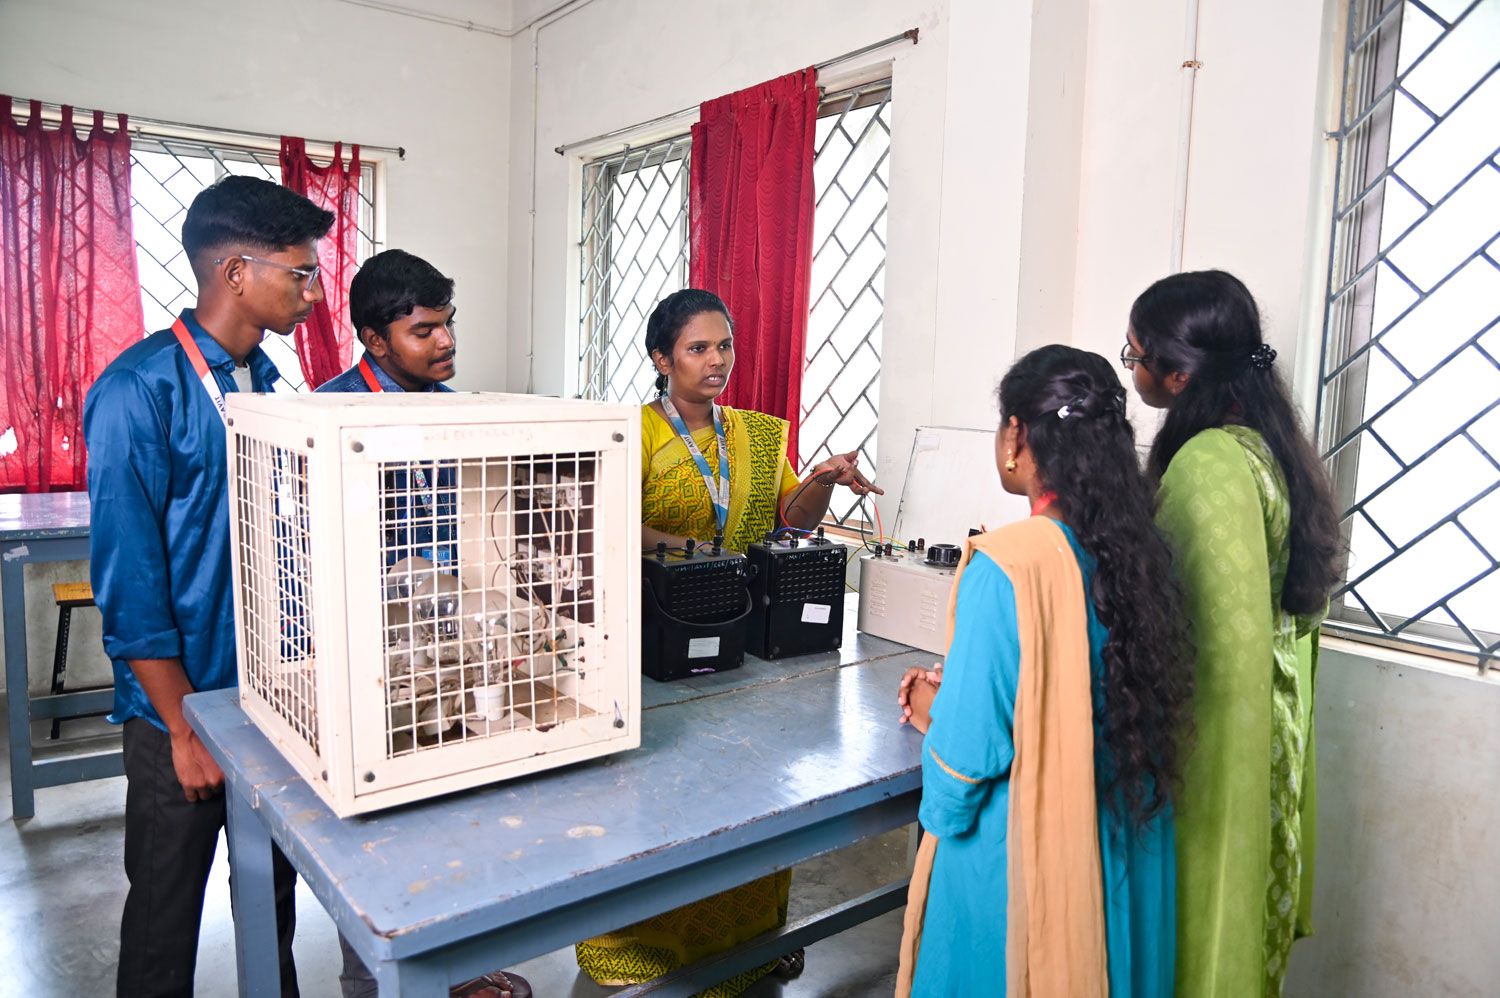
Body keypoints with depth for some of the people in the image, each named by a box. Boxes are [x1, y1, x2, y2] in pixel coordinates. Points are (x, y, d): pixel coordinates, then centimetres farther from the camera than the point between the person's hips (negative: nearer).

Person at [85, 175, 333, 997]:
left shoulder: (268, 383, 5)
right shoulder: (140, 391, -15)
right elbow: (127, 581, -17)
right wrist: (187, 727, -14)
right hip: (183, 706, -6)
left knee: (275, 898, 20)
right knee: (166, 912, 13)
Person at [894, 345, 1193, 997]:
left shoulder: (1005, 565, -24)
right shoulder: (1138, 549, -3)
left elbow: (970, 748, -21)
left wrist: (932, 712, 1)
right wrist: (955, 702, 13)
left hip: (1022, 858, -6)